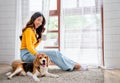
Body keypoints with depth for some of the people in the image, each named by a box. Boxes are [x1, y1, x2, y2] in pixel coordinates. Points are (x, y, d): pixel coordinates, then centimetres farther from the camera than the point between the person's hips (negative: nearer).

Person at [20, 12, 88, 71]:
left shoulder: (34, 30, 17)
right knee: (54, 54, -17)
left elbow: (33, 46, 12)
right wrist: (37, 55, -35)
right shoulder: (29, 30, -12)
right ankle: (73, 66, -9)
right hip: (27, 54, -8)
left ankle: (74, 65, -7)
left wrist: (39, 41, -1)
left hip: (31, 52, 8)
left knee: (56, 53, -5)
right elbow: (29, 46, -23)